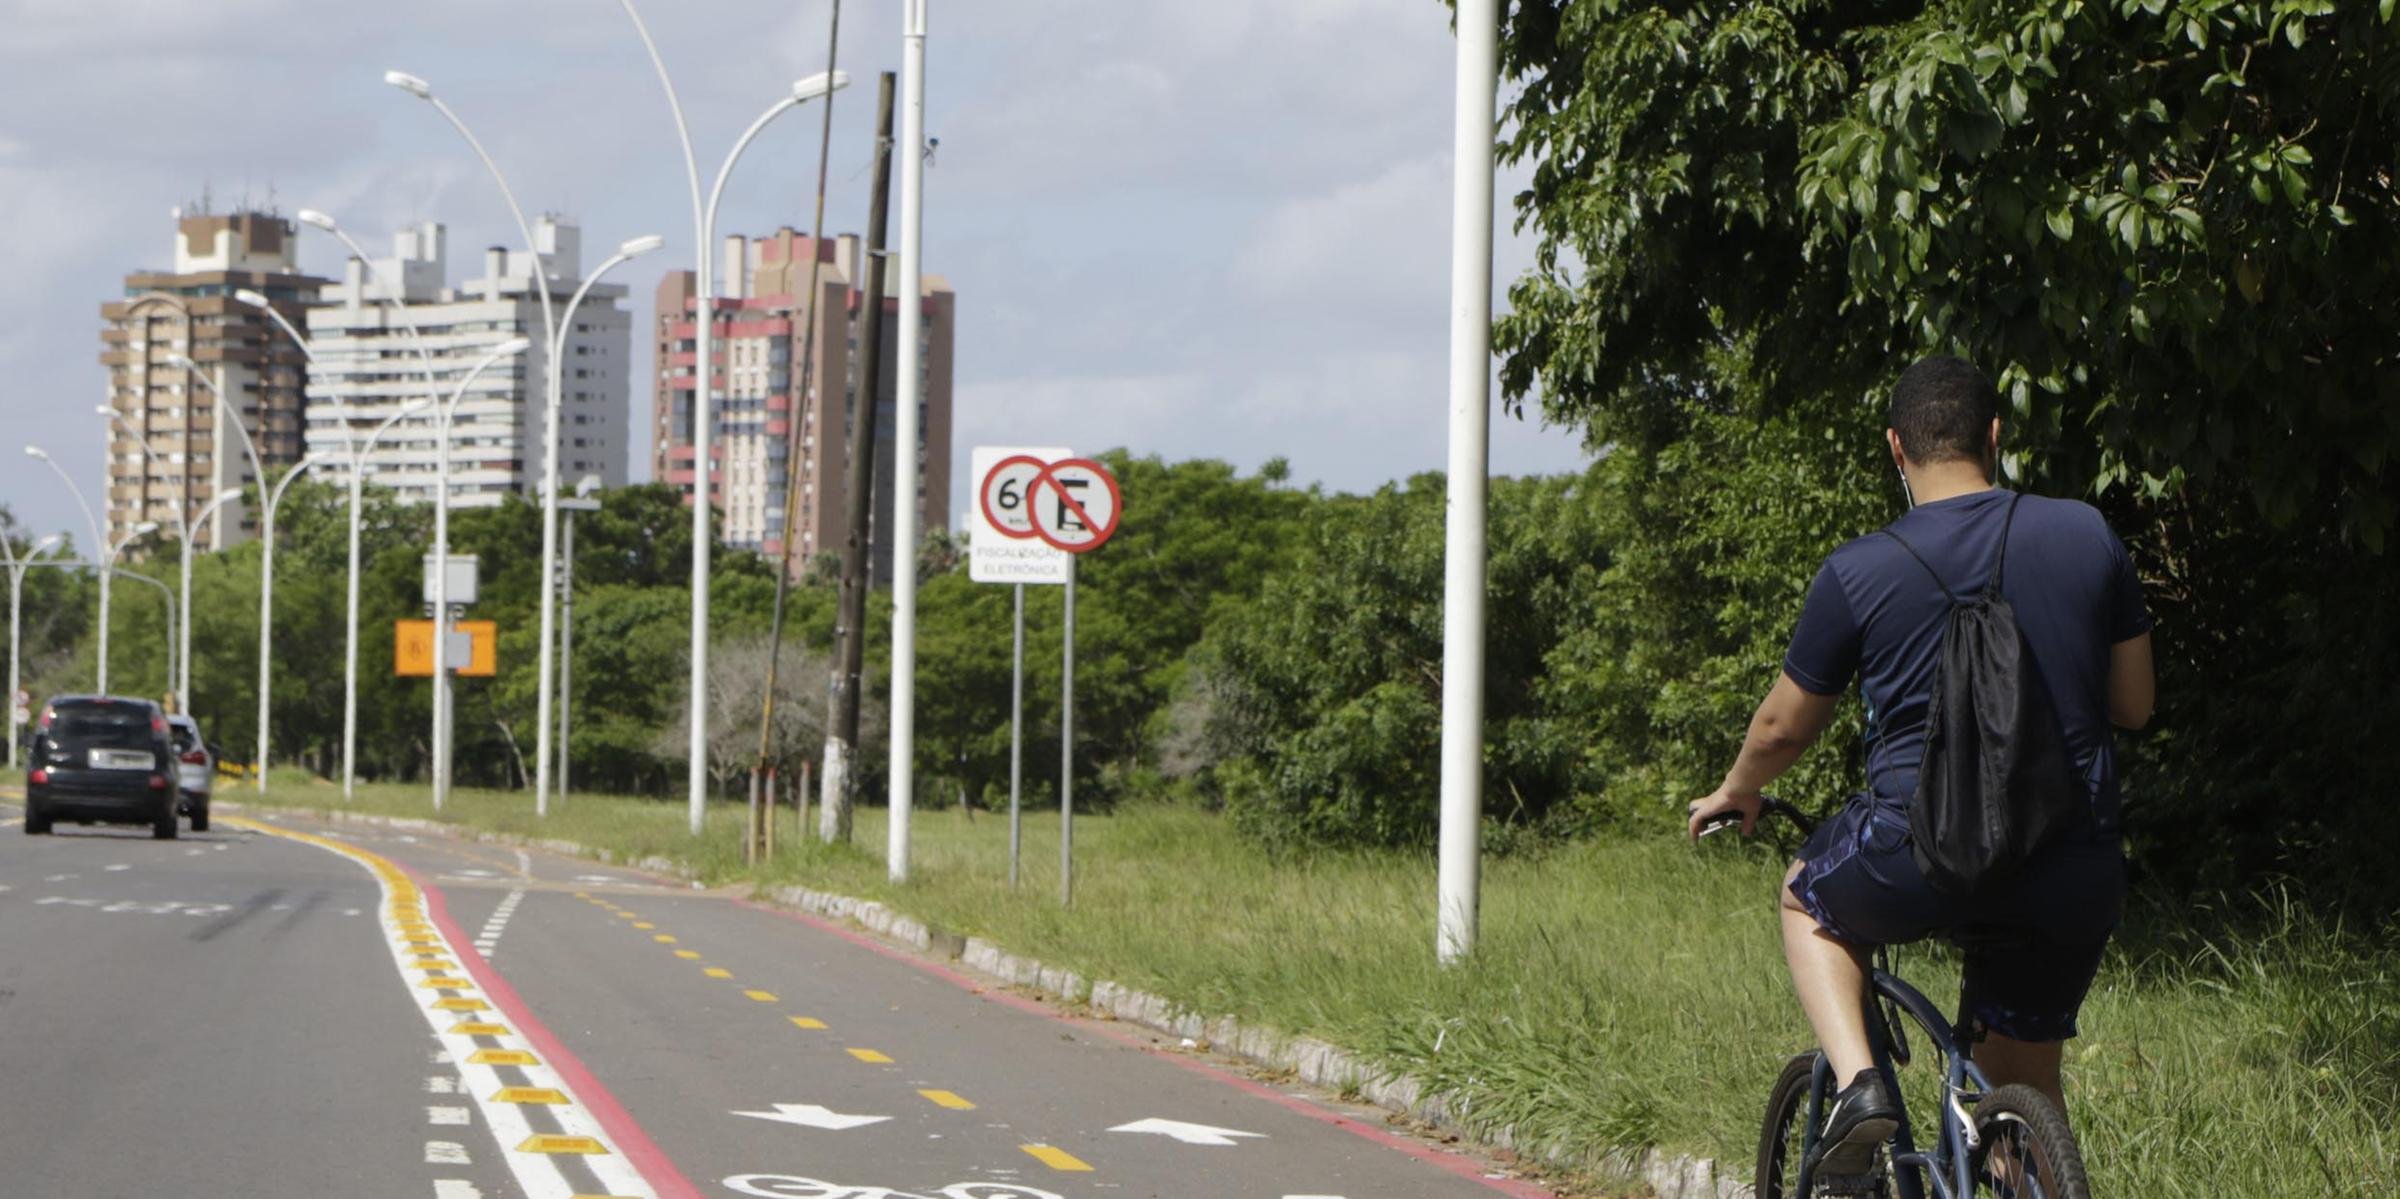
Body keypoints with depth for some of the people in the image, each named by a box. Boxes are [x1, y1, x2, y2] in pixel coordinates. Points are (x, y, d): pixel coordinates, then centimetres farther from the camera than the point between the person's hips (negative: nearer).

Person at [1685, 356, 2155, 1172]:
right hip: (2070, 878, 3)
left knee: (1808, 899, 29)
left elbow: (1785, 727, 10)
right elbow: (2133, 705, 13)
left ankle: (1856, 1082, 7)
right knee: (2026, 1082, 21)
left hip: (1917, 862, -2)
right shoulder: (2089, 538, 3)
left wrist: (1734, 793, 31)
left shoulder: (1857, 572, -2)